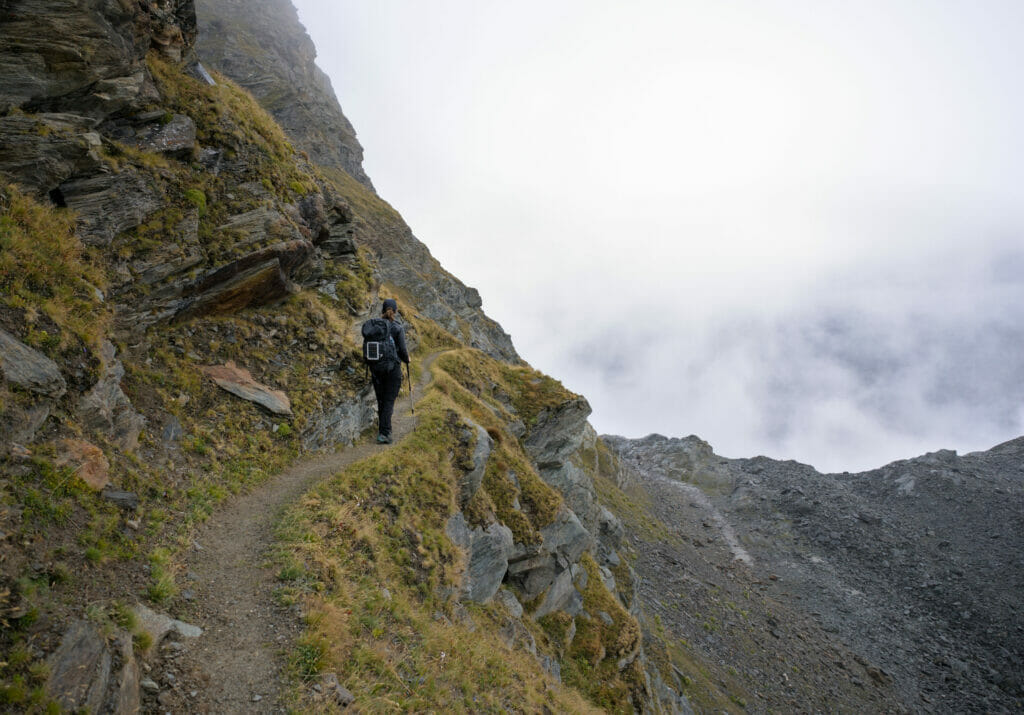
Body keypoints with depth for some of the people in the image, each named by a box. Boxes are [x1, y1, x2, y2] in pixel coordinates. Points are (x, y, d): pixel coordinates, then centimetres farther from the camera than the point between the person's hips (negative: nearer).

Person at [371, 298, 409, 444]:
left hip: (376, 367, 4)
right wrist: (407, 360, 9)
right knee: (389, 401, -1)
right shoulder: (398, 328, -9)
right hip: (393, 368, -4)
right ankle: (383, 433, -10)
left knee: (381, 400, 15)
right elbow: (402, 350, -12)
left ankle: (383, 428, 25)